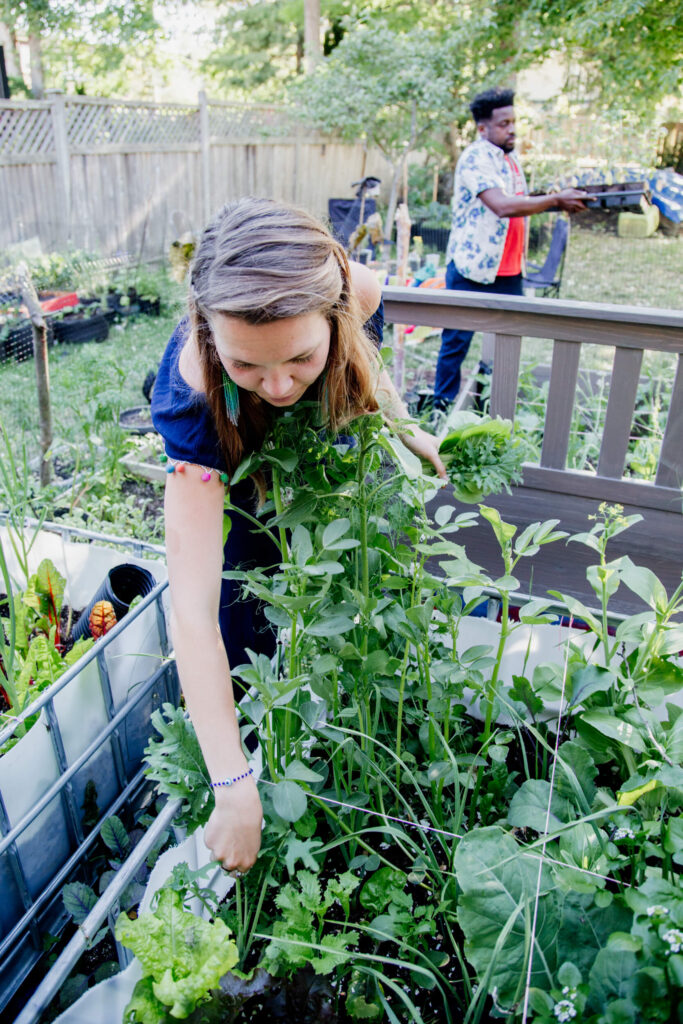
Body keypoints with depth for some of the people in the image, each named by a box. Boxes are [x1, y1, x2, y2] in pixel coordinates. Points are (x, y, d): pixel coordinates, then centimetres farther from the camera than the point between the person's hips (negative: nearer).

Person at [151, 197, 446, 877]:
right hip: (229, 469, -3)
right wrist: (234, 788, -47)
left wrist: (405, 429, 3)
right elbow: (192, 610, -47)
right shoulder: (192, 393, -45)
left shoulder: (355, 292, -37)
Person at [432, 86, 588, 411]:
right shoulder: (475, 158, -13)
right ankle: (444, 405, 13)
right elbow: (502, 205, -26)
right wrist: (556, 200, -19)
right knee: (457, 341, 1)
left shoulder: (512, 158, 14)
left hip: (509, 271, 8)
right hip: (472, 269, -8)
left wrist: (557, 200, 4)